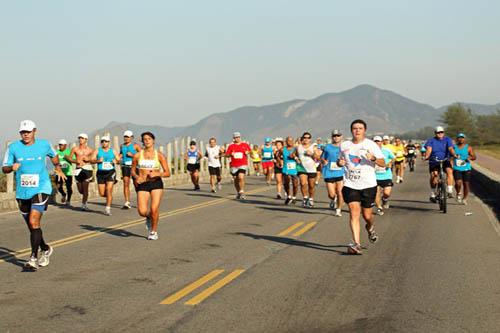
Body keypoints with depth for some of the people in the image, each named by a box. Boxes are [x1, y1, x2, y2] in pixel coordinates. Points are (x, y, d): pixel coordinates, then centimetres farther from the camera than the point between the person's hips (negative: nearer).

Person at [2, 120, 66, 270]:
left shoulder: (44, 144, 0)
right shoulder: (13, 147, -1)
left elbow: (53, 155, 23)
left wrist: (58, 168, 22)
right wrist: (12, 167, -18)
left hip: (41, 189, -3)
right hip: (22, 192, 3)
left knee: (34, 222, -18)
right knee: (31, 226, 13)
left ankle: (34, 258, -15)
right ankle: (46, 249, 36)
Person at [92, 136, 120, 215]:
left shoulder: (113, 151, 9)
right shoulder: (97, 151, 7)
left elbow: (119, 160, 11)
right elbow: (92, 160, -1)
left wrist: (116, 161, -11)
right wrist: (98, 160, -21)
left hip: (111, 172, -1)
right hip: (101, 173, 1)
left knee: (109, 190, -15)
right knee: (102, 193, 0)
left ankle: (108, 209, -11)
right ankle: (109, 197, 34)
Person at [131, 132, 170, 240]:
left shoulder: (159, 155, 1)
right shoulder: (137, 156, 4)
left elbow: (167, 173, 1)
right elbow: (132, 171, 15)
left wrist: (156, 174, -17)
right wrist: (136, 177, -7)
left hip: (156, 183, -1)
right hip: (142, 185, 1)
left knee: (154, 209, -12)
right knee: (142, 211, -13)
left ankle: (153, 232, 13)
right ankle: (149, 217, 26)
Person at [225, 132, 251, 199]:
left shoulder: (245, 145, 7)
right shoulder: (231, 146, 7)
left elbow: (249, 150, 18)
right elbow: (227, 155, 5)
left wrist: (247, 152, -4)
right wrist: (230, 154, -16)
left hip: (243, 164, -2)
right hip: (234, 165, 2)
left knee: (241, 177, -21)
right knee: (236, 179, 9)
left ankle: (242, 192, -15)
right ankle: (238, 192, 28)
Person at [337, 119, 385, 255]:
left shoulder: (371, 145, -1)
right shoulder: (344, 145, 8)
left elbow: (383, 163, -6)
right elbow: (341, 160, 24)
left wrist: (373, 158, -26)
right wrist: (340, 162, 0)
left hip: (368, 185, -1)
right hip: (350, 185, 1)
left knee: (367, 215, 6)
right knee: (354, 212, -14)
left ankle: (370, 228, 42)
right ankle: (356, 244, -16)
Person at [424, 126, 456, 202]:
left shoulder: (447, 140, 4)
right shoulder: (431, 141, 3)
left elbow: (450, 148, -12)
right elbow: (429, 149, -14)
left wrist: (454, 154, -33)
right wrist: (427, 156, -34)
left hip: (445, 161, 0)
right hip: (434, 161, 0)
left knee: (449, 171, -26)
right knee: (433, 174, -19)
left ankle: (449, 191, -25)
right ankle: (433, 194, -7)